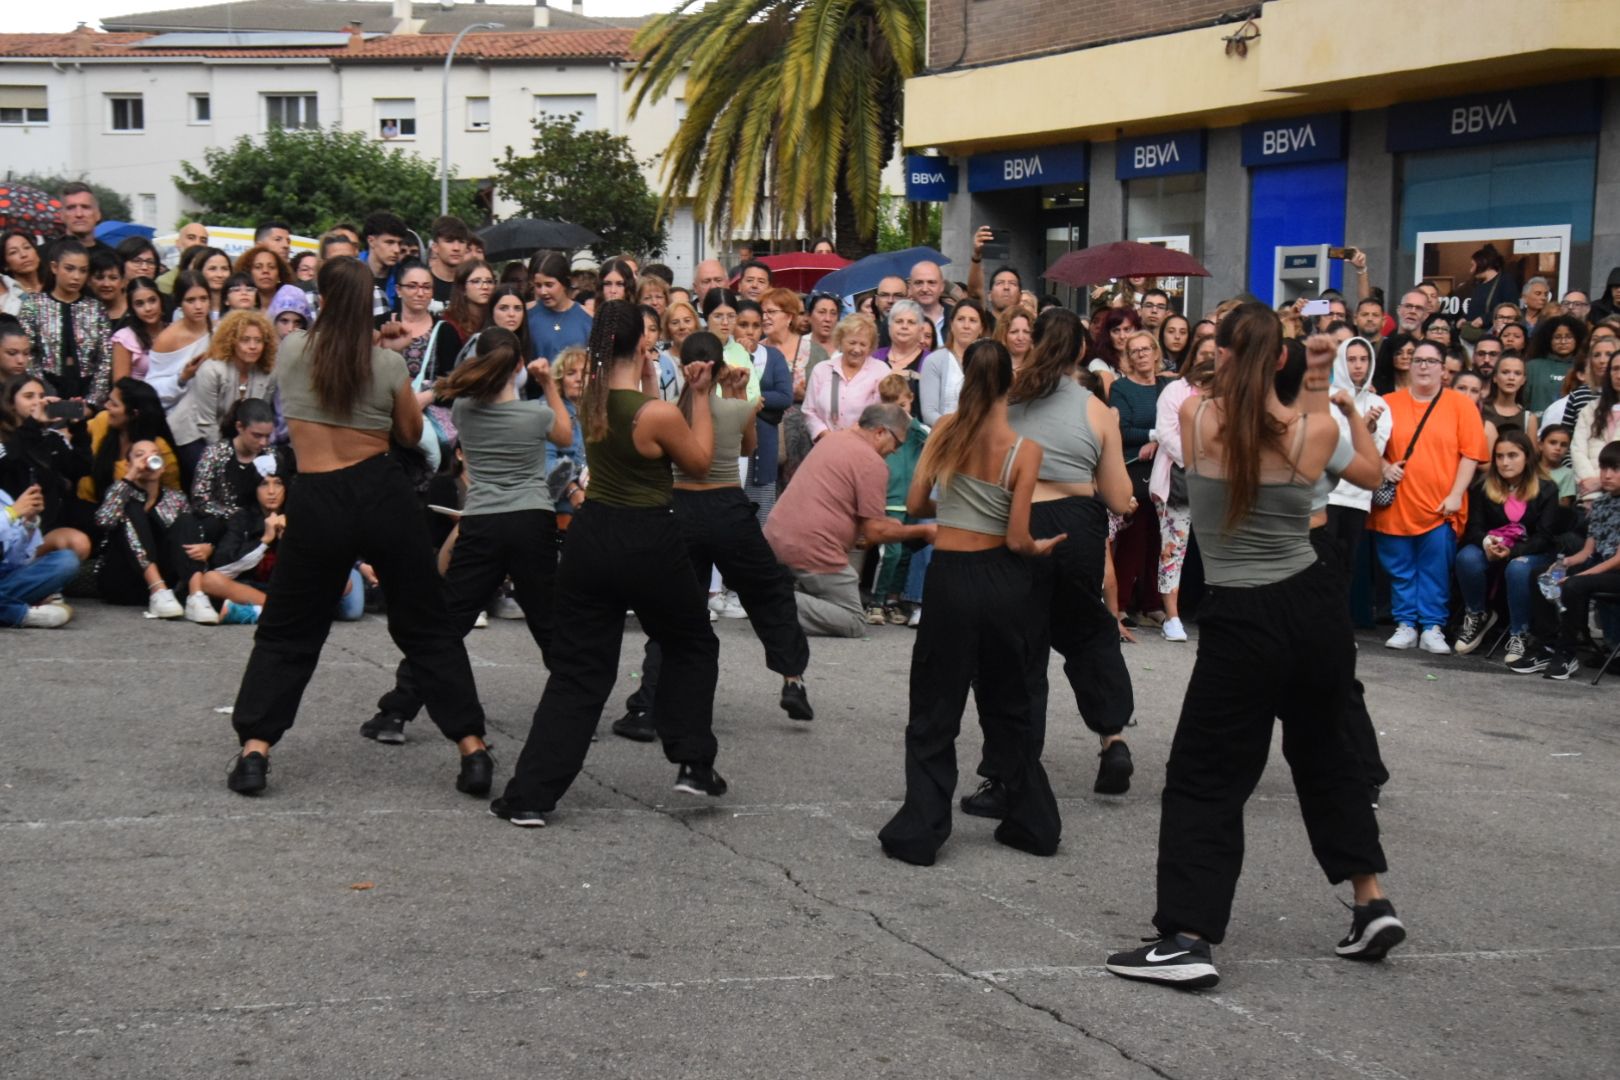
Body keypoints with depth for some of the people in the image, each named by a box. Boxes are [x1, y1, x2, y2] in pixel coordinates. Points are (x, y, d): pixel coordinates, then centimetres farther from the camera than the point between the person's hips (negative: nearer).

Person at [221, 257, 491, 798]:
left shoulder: (291, 350, -1)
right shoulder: (389, 363, -5)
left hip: (317, 501, 0)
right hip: (385, 497, 0)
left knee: (286, 632, 13)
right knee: (427, 627, 10)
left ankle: (254, 750, 2)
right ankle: (473, 750, 8)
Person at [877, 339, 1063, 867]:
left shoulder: (947, 429, -5)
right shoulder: (1024, 450, -9)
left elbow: (915, 504, 0)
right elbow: (1017, 540, -10)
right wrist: (1040, 547, 11)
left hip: (950, 577, -1)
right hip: (1003, 579, 1)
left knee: (934, 711, 8)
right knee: (1008, 704, 17)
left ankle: (919, 832, 4)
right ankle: (1033, 823, 23)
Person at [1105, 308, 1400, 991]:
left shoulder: (1193, 418, -9)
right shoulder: (1316, 430, -5)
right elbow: (1372, 474, 17)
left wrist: (1300, 388, 24)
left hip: (1243, 622, -3)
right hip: (1316, 607, 3)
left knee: (1205, 779, 2)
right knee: (1322, 754, 24)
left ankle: (1187, 941, -7)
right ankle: (1372, 905, 28)